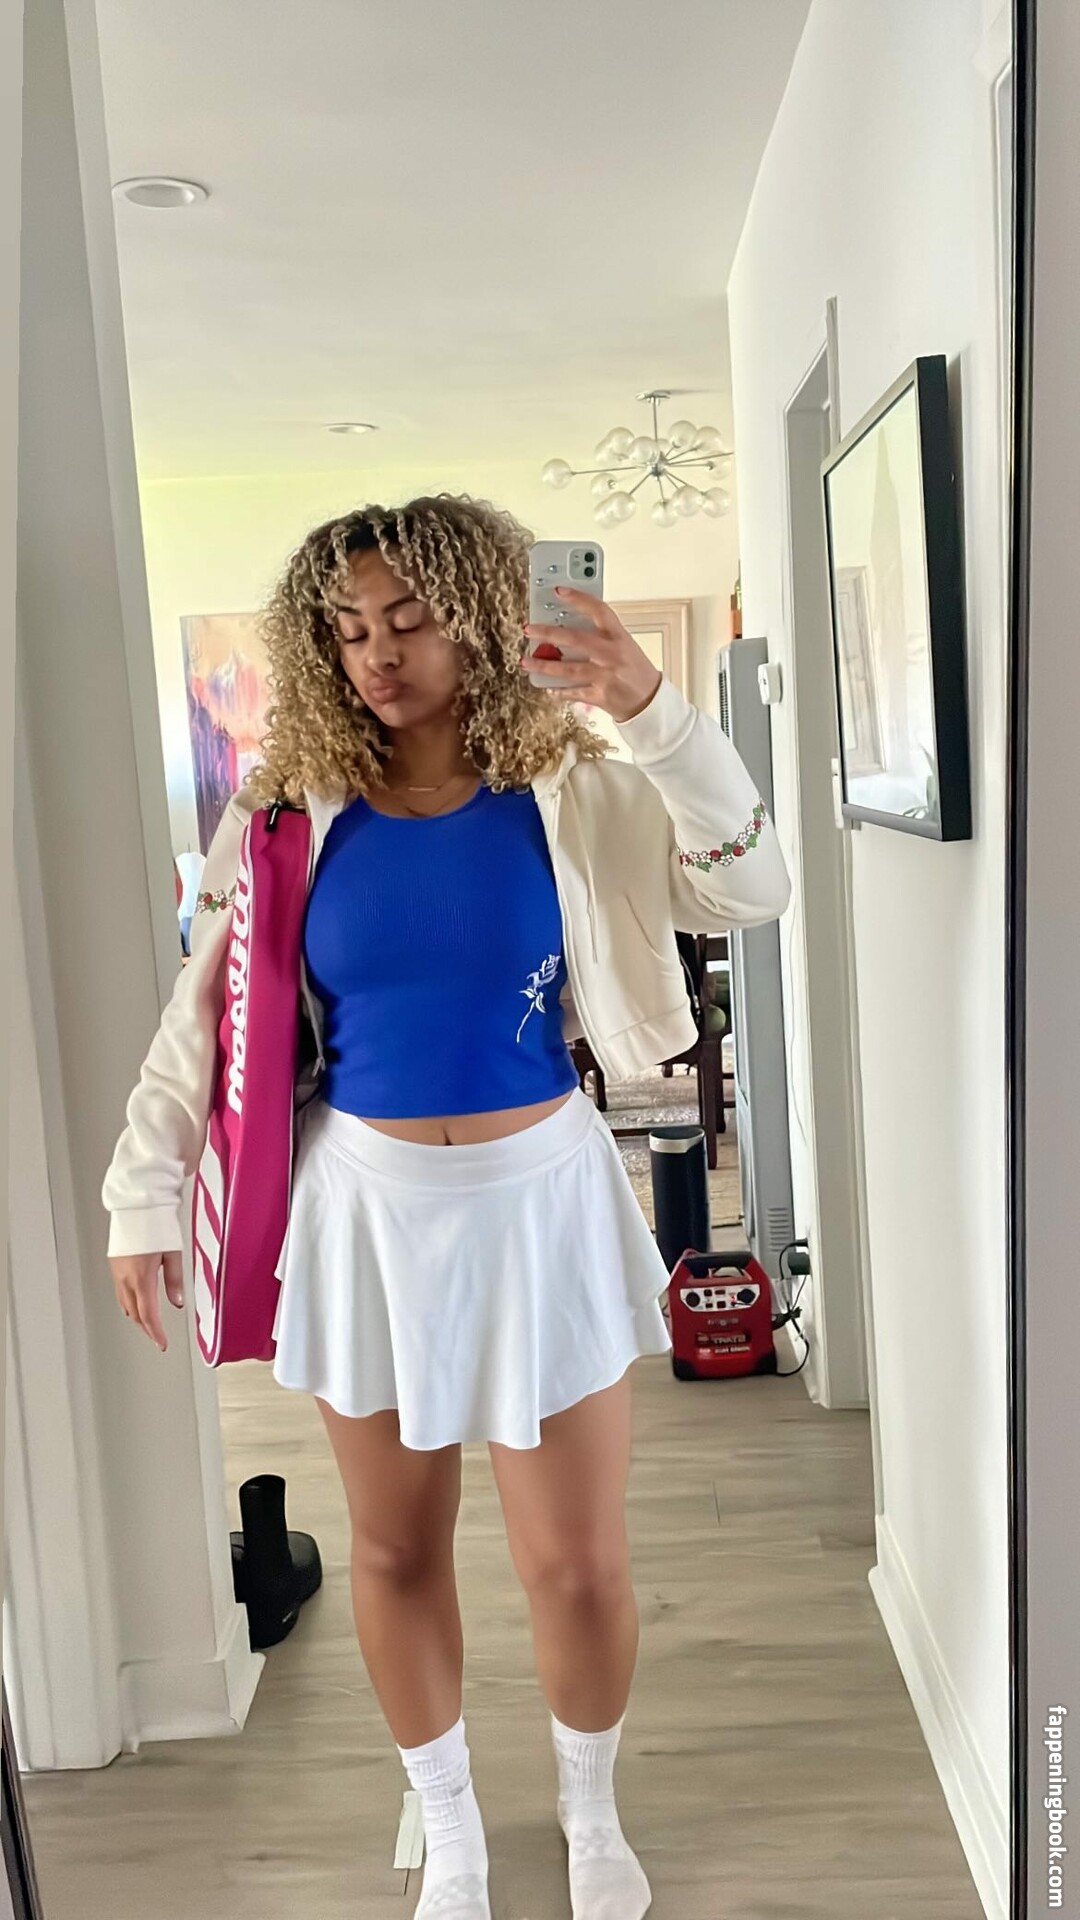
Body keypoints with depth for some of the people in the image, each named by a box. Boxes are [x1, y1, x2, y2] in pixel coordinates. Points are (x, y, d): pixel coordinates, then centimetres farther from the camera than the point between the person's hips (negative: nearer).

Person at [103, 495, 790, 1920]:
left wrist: (656, 717, -29)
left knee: (579, 1564, 8)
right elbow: (205, 1006, 1)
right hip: (368, 1202, 2)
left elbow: (750, 893, -18)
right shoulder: (297, 805, -4)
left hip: (538, 1198, -1)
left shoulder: (567, 791, -7)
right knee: (396, 1549, 16)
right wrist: (144, 1193, 1)